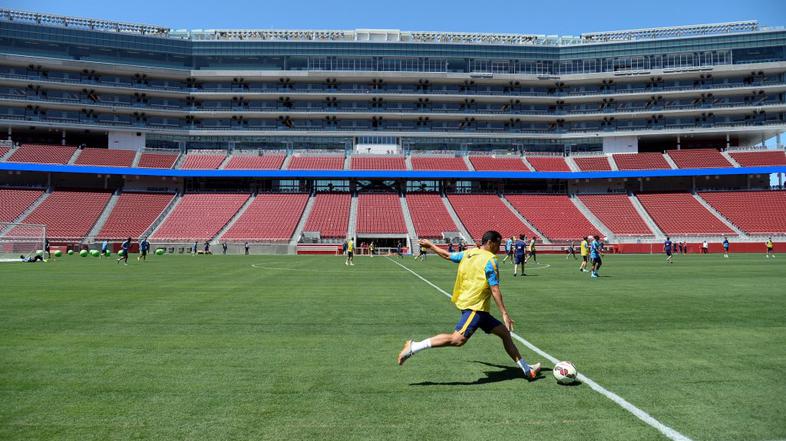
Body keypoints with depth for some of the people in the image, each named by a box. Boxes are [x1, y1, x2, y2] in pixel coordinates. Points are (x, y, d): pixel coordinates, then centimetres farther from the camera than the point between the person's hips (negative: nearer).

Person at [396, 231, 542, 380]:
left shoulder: (468, 253, 14)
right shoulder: (490, 260, -10)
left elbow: (447, 255, 27)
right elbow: (495, 290, -14)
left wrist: (431, 245, 44)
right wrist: (504, 314, -12)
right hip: (475, 306, -10)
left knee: (504, 332, 11)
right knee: (458, 339, -21)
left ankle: (527, 369, 14)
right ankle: (414, 347, -19)